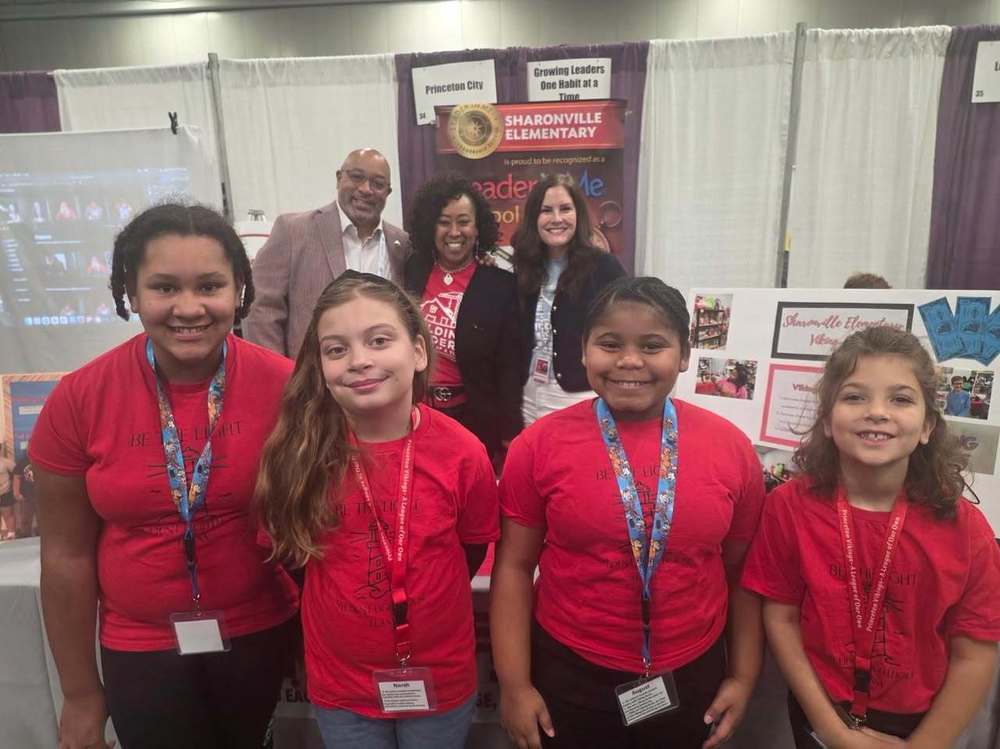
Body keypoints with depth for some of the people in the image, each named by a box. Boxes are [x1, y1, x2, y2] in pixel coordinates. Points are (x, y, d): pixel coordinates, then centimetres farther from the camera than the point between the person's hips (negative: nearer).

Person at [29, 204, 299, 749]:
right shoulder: (79, 398, -14)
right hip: (138, 646, 0)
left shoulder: (283, 385, -17)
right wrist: (80, 693, 3)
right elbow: (67, 554, -5)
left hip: (261, 634, 1)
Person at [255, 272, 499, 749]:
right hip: (340, 686, 1)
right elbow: (287, 550, 0)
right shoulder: (300, 451, -16)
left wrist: (426, 606, 7)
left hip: (441, 682, 0)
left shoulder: (462, 453, -18)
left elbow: (473, 549, -1)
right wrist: (343, 602, 2)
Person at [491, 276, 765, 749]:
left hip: (692, 678, 2)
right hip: (568, 677, -1)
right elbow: (514, 568, -7)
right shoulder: (539, 444, -12)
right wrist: (515, 684, -7)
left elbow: (741, 572, 3)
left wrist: (744, 677, 5)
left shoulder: (731, 446, -7)